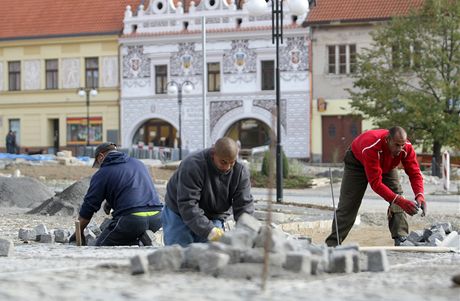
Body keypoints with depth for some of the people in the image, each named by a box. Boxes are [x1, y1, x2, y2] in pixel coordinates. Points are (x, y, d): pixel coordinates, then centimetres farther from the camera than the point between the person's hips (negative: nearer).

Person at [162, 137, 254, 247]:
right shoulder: (193, 166, -29)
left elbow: (244, 205, -15)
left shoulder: (240, 171, -14)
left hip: (213, 218, 4)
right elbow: (187, 205, -34)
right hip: (180, 215, -4)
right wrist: (209, 230, -43)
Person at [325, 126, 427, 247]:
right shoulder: (371, 147, -47)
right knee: (348, 205, -5)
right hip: (357, 163, -4)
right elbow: (375, 183, -47)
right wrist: (400, 201, -54)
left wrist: (420, 195, -45)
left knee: (397, 202, -14)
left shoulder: (407, 147, -33)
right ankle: (333, 243, 0)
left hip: (386, 165, 4)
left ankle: (401, 239, -11)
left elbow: (414, 173, -26)